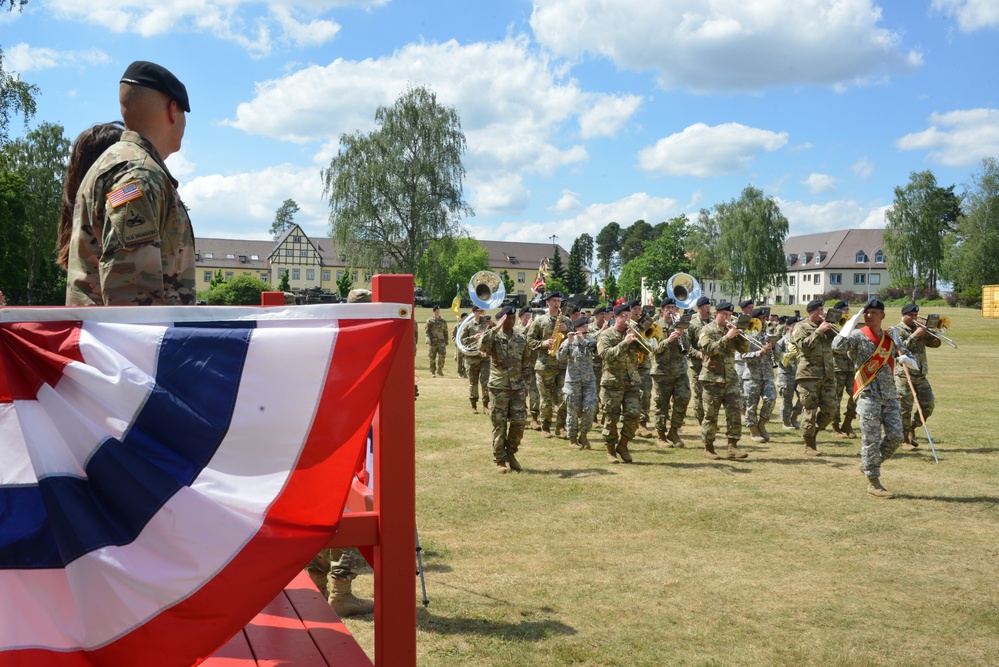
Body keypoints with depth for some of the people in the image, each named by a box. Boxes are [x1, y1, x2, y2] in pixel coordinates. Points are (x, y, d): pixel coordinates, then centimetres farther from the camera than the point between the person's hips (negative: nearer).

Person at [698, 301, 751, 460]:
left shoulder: (731, 330, 14)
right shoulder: (707, 330, -1)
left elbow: (744, 349, 7)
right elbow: (710, 349, -17)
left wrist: (739, 335, -8)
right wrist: (727, 337, -20)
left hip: (730, 379, 5)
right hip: (712, 379, -5)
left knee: (734, 413, -4)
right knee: (711, 415, 0)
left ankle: (732, 447, -2)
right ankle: (708, 448, 9)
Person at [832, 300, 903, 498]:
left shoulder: (890, 337, 15)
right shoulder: (859, 335, -4)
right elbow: (837, 345, -22)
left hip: (889, 394, 6)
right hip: (868, 394, -6)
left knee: (895, 435, 1)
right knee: (871, 438, -4)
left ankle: (868, 465, 23)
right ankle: (873, 482, 4)